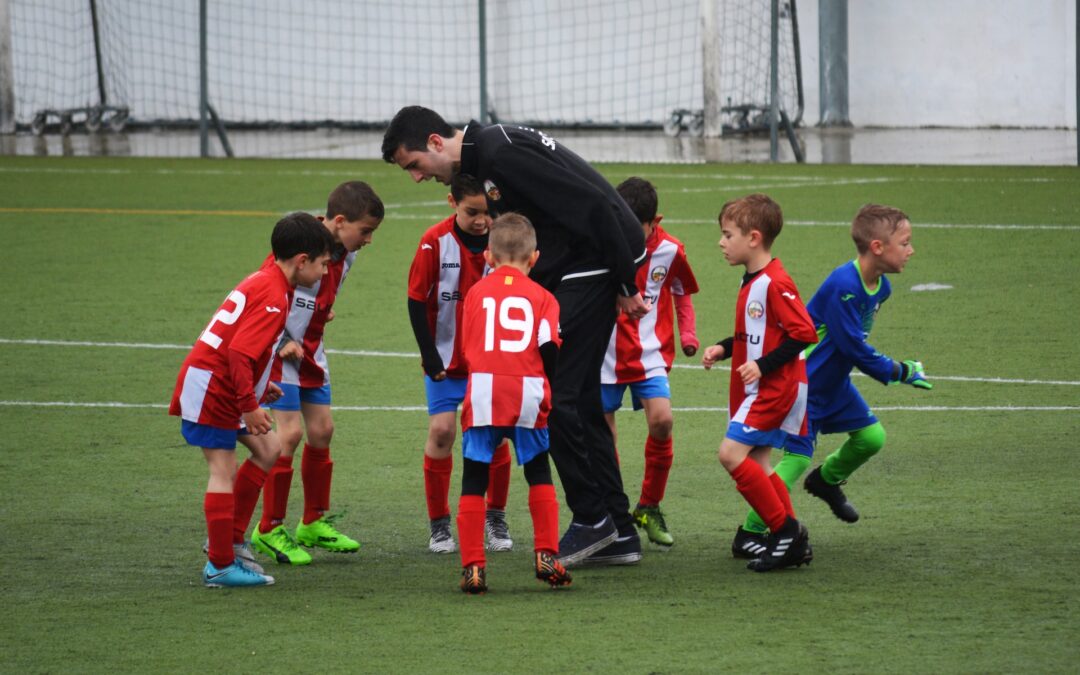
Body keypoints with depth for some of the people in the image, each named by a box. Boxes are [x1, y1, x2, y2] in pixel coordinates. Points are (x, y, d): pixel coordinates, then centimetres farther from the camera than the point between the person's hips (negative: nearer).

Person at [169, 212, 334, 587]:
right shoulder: (273, 297, -20)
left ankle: (230, 541, 16)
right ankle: (220, 566, -6)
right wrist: (250, 406, -23)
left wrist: (258, 385, 19)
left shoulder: (262, 282, 12)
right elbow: (239, 352, -27)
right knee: (224, 471, -8)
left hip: (224, 387, 10)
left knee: (268, 451, 13)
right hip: (210, 388, -10)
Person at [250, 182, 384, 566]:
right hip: (279, 349, -8)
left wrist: (323, 312, 8)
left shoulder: (345, 253, 1)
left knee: (321, 430, 9)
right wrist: (282, 343, -21)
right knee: (290, 433, -12)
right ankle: (269, 530, -2)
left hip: (311, 350, 8)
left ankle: (315, 523, 22)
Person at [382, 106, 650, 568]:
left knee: (553, 394, -9)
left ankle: (592, 518, 0)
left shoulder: (500, 153, -19)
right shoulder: (481, 161, 13)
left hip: (596, 264, -10)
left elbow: (591, 205, -22)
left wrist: (626, 286, -18)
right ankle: (618, 532, 15)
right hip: (575, 273, 10)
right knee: (579, 399, 11)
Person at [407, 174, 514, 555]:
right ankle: (439, 524, 4)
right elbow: (416, 300, -8)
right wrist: (430, 355, -11)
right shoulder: (436, 242, -14)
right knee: (441, 431, -7)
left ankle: (495, 518, 18)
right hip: (446, 360, -2)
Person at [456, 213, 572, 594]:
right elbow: (549, 347, -1)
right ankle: (546, 557, 12)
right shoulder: (541, 297, 8)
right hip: (528, 392, 0)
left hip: (482, 392, 0)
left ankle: (472, 567, -1)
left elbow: (466, 347, 14)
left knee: (473, 483, 4)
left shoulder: (477, 292, 13)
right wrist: (552, 390, 12)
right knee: (539, 477, 17)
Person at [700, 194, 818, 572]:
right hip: (757, 389, 10)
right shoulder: (751, 283, 13)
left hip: (776, 386, -10)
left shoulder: (775, 284, -18)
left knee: (732, 453, -16)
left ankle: (786, 530, -11)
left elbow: (804, 333, -22)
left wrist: (763, 365, -23)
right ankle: (793, 543, 13)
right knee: (756, 464, 9)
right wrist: (723, 350, 10)